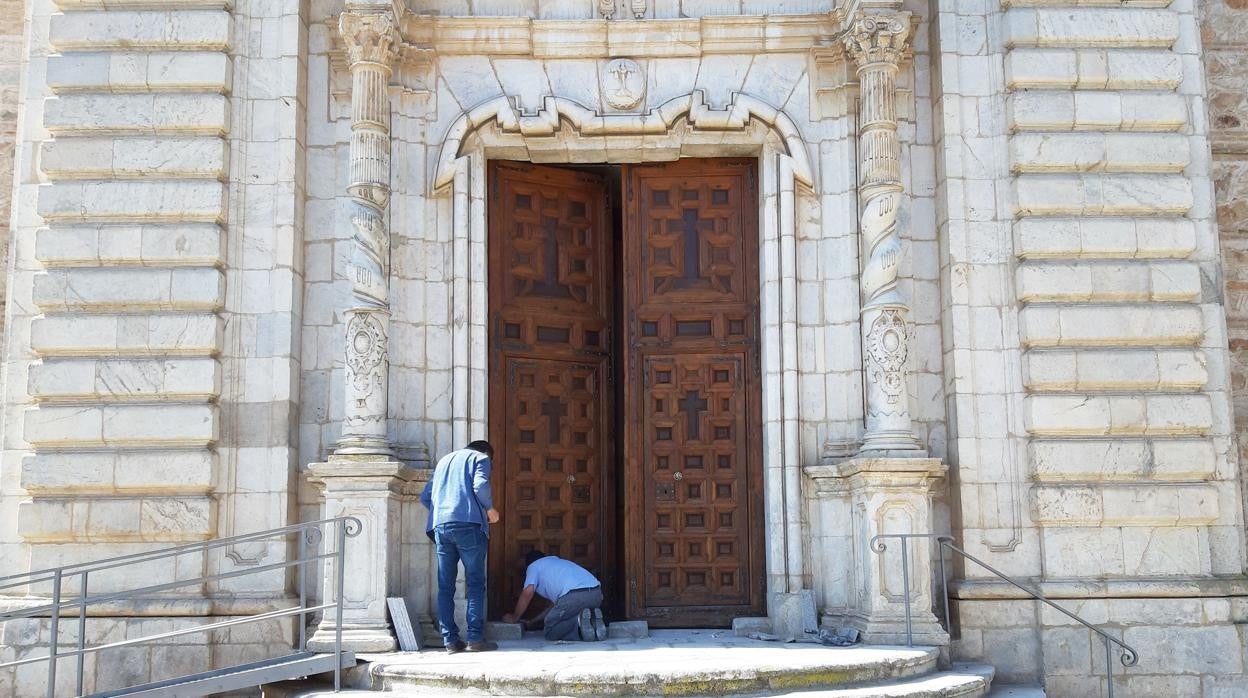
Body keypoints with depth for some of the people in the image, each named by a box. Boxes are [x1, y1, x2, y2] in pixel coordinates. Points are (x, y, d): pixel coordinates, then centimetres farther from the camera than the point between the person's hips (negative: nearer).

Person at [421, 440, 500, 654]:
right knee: (475, 583, -1)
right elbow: (480, 486, -9)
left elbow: (425, 497, 22)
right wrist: (490, 509, 6)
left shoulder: (444, 460, 28)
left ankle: (450, 640, 3)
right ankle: (475, 638, -6)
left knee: (445, 586, 5)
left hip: (440, 526, 5)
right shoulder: (481, 458, 11)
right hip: (468, 524, -5)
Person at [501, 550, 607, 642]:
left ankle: (579, 620, -17)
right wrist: (534, 620, 47)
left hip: (573, 596, -7)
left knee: (550, 632, 8)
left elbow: (527, 593, 3)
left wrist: (514, 618, 17)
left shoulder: (533, 566, 20)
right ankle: (593, 620, -1)